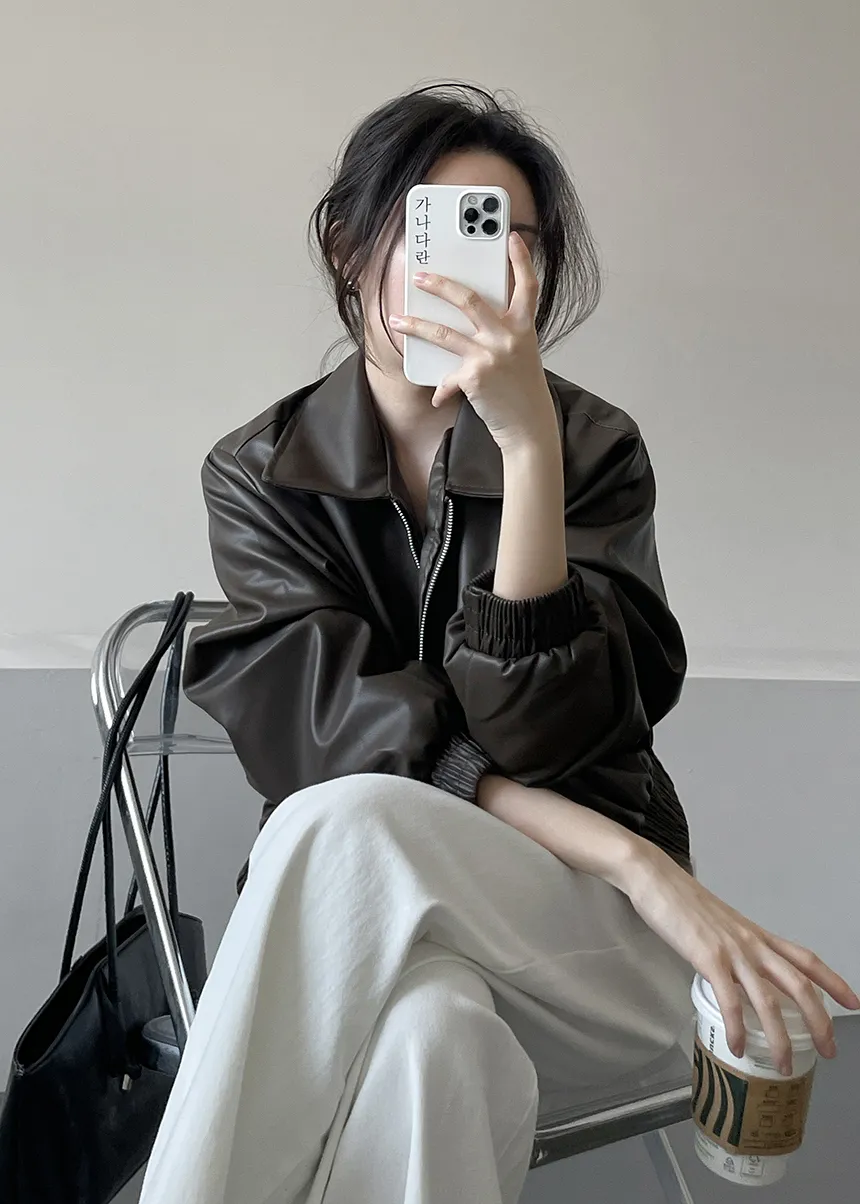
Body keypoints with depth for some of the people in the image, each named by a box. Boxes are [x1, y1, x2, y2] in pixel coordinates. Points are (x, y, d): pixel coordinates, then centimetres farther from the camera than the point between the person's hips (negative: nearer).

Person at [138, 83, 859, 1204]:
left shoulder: (594, 445, -2)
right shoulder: (258, 475, 0)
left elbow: (538, 732, -15)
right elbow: (353, 735, -12)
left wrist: (531, 443, -25)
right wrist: (641, 866, -22)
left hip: (583, 937, 0)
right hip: (355, 932, 1)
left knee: (346, 830, -33)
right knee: (426, 1034, -37)